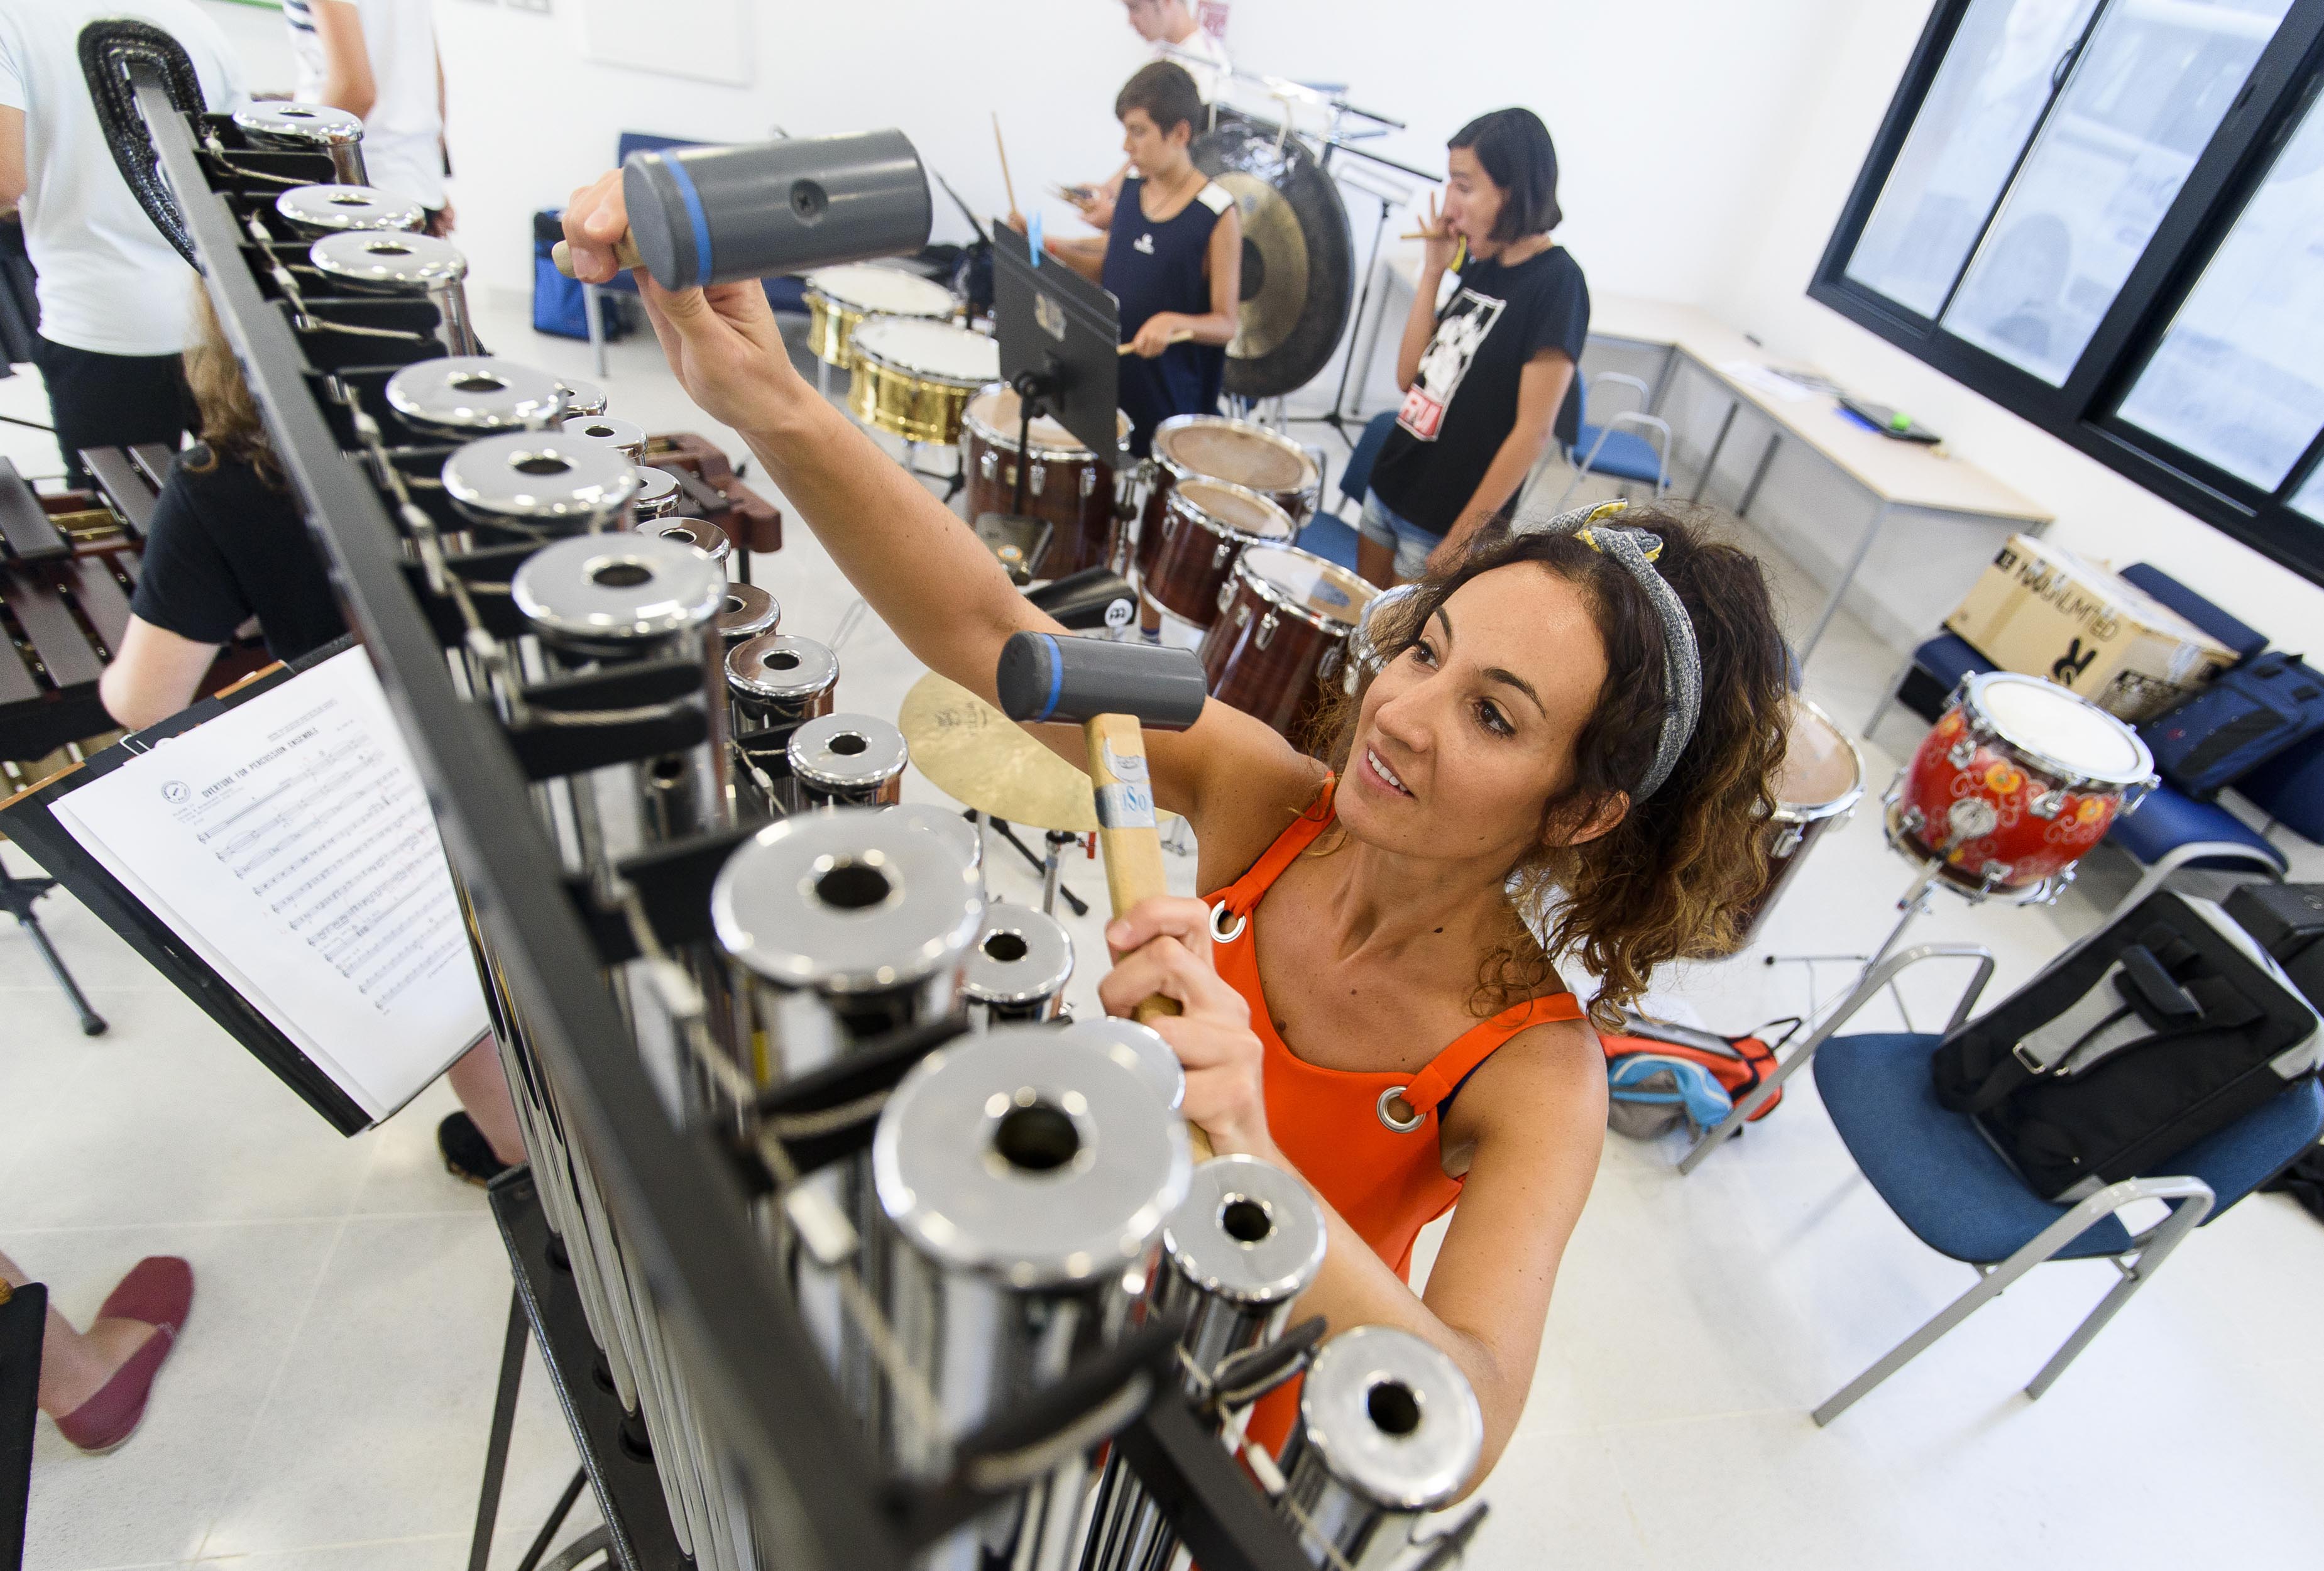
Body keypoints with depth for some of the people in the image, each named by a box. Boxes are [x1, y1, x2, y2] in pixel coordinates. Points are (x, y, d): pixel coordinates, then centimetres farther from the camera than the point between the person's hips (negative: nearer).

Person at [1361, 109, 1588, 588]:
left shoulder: (1556, 282, -16)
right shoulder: (1482, 266, 7)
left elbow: (1533, 432, -19)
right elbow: (1410, 377, 4)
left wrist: (1460, 543, -19)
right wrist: (1433, 272, -3)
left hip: (1445, 522, -7)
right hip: (1391, 484, 7)